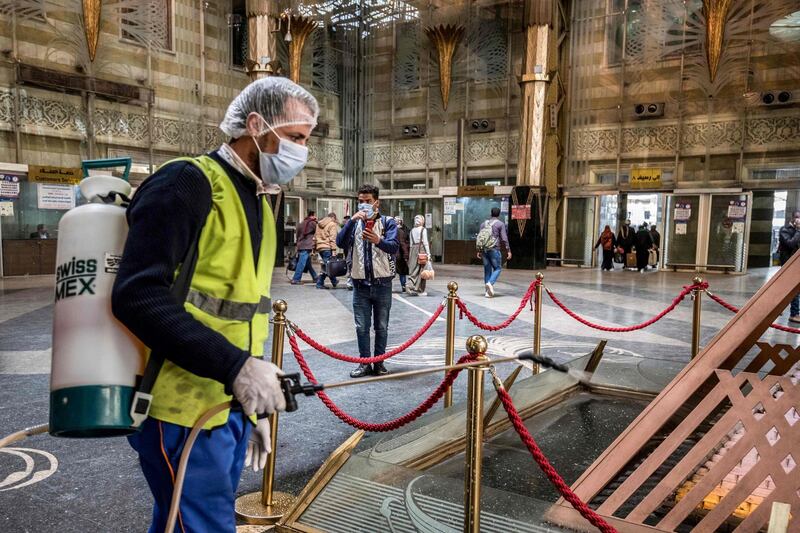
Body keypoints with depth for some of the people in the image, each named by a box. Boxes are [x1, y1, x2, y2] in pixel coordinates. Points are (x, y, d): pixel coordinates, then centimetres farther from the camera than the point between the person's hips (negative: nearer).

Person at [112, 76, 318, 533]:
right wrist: (235, 366, -28)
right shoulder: (188, 184, -14)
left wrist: (255, 407, 18)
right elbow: (138, 295, -24)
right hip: (183, 411, -8)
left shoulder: (259, 203, 14)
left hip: (232, 405, 8)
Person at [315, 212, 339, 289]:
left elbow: (315, 237, 21)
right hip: (327, 248, -8)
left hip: (319, 248, 8)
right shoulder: (332, 224, -3)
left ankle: (334, 282, 14)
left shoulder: (319, 224, 20)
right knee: (326, 266, -3)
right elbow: (332, 238, -12)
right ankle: (319, 284, 0)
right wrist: (333, 250, -15)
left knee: (326, 265, 13)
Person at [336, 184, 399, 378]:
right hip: (360, 283, 2)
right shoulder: (355, 223, 8)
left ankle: (379, 362, 20)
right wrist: (352, 221, -21)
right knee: (361, 327, 6)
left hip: (382, 283, -2)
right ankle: (365, 363, 18)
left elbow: (394, 247, -16)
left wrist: (378, 241, -37)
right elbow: (340, 243, -8)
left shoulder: (388, 222, 0)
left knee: (382, 327, 8)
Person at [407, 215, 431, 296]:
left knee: (414, 269, 8)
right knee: (421, 270, 1)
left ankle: (412, 288, -1)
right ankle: (420, 290, 3)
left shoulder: (412, 231, 11)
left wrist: (411, 253, 16)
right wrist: (428, 253, -5)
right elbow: (425, 242, -7)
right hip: (421, 249, -5)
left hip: (413, 250, 5)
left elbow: (411, 243, 12)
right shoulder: (423, 230, -4)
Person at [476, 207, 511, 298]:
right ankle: (490, 283, -21)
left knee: (487, 269, 9)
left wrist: (479, 251, 19)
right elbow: (504, 238, -6)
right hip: (494, 249, -5)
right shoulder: (500, 224, -1)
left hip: (483, 249, 5)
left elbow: (479, 237, 15)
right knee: (497, 268, 4)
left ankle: (488, 291, 7)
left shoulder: (484, 223, 15)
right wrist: (508, 250, -3)